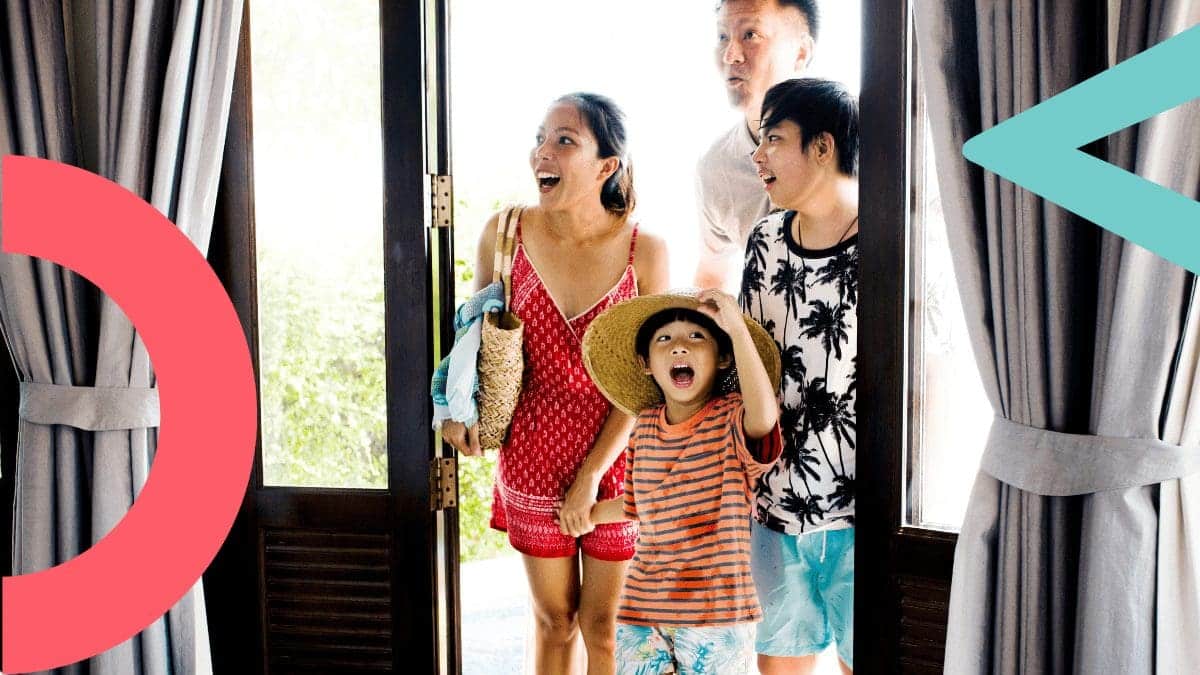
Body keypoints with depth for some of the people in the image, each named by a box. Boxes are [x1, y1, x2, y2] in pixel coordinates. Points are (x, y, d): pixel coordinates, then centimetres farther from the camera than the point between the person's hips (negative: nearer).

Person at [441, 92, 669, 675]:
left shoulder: (644, 251, -11)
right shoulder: (505, 233, -7)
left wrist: (591, 476, -12)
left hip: (614, 459, -1)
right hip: (533, 457, 1)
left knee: (603, 626, 10)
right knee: (554, 620, 15)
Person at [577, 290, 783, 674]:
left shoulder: (732, 417, -10)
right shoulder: (644, 425, 4)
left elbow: (764, 417, -36)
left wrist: (738, 329, -38)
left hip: (717, 614, -4)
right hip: (641, 611, 4)